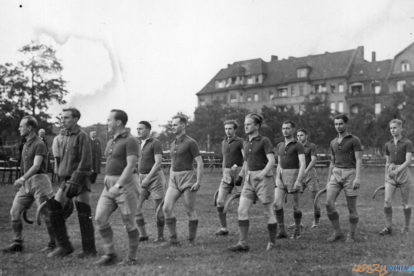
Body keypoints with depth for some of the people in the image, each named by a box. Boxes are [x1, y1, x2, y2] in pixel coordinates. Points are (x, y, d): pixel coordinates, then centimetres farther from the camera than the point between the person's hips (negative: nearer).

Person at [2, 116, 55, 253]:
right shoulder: (26, 145, 17)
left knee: (46, 213, -3)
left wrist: (23, 178, -32)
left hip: (39, 180, -8)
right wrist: (23, 180, 17)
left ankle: (53, 243, 8)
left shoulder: (39, 144, -11)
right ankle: (18, 243, 10)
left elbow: (36, 165, -23)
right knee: (14, 211, 2)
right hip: (26, 182, 9)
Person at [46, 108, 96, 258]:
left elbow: (86, 162, -16)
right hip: (67, 180, 8)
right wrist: (63, 180, 17)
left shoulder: (82, 136, -9)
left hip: (79, 180, -8)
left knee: (84, 215, -1)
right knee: (54, 208, 0)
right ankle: (64, 246, 9)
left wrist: (75, 182, -20)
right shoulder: (68, 137, 15)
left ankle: (89, 250, 10)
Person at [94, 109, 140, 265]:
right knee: (100, 218, -4)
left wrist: (118, 185, -27)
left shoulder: (130, 141, -11)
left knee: (129, 223, 0)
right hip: (110, 186, 8)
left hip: (126, 184, -8)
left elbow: (131, 166, -20)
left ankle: (131, 257, 15)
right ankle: (110, 254, 6)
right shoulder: (110, 143, 16)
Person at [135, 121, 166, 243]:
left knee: (158, 208, -1)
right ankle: (143, 234, 5)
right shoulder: (138, 144, 12)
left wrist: (148, 178, -27)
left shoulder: (155, 143, -11)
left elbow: (158, 162, -20)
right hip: (142, 178, 7)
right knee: (136, 207, -5)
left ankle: (160, 236, 12)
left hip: (155, 177, -6)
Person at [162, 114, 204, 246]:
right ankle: (173, 239, 1)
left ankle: (192, 240, 12)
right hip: (174, 180, 7)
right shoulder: (173, 144, 15)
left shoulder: (191, 142, -8)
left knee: (190, 211, 0)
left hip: (187, 179, -6)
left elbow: (200, 163, -11)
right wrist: (169, 183, 18)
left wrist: (198, 182, -18)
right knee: (166, 208, -7)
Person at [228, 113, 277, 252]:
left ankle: (272, 242, 19)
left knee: (268, 212, 3)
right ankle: (243, 243, -5)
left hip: (264, 178, -6)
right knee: (241, 210, -6)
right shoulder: (246, 143, 13)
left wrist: (262, 174, -29)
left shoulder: (264, 141, -7)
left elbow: (271, 160, -17)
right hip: (250, 180, 6)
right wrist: (241, 174, 20)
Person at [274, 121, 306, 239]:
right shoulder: (280, 145, 15)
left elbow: (303, 164, -16)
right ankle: (282, 231, -2)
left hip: (295, 177, -5)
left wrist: (298, 181, -27)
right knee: (277, 203, -10)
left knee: (295, 206, 3)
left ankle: (297, 230, 21)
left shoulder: (299, 146, -6)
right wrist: (277, 180, 16)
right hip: (282, 178, 5)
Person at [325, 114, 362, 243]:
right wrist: (328, 182, 16)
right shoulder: (333, 142, 16)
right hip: (336, 175, 4)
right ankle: (337, 232, 1)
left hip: (350, 174, -4)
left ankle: (351, 235, 15)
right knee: (329, 203, -12)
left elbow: (358, 160, -9)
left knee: (352, 207, 0)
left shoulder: (355, 140, -1)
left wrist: (358, 178, -21)